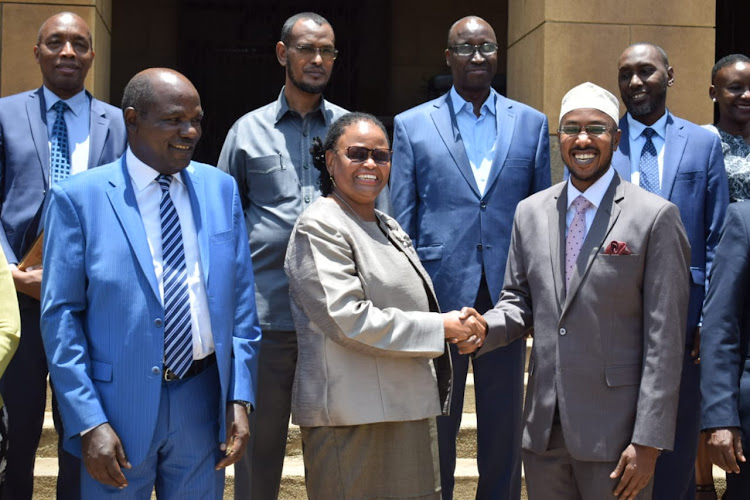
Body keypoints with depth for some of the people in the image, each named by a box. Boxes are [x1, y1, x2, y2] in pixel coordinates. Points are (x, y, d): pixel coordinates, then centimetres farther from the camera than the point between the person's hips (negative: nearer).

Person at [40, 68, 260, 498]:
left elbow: (241, 300, 6)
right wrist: (89, 422, -11)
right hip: (119, 408, -3)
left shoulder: (221, 189, 4)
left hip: (204, 401, 3)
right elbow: (60, 315, -6)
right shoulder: (79, 198, -6)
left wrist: (240, 398, 0)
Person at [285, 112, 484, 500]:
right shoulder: (320, 227, -9)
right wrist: (440, 327, -13)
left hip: (405, 410, 9)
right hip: (354, 420, -9)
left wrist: (459, 328, 8)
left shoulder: (387, 227, 19)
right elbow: (347, 319, -19)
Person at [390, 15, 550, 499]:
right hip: (439, 295, -1)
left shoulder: (531, 123, 8)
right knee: (436, 427, 10)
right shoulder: (412, 124, 4)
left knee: (504, 426, 11)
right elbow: (401, 222, 4)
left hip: (507, 295, 1)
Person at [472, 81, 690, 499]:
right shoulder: (530, 213, 9)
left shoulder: (655, 217, -6)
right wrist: (484, 329, -8)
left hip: (614, 433, -4)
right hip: (544, 429, 4)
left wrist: (648, 441, -12)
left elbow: (665, 338, -9)